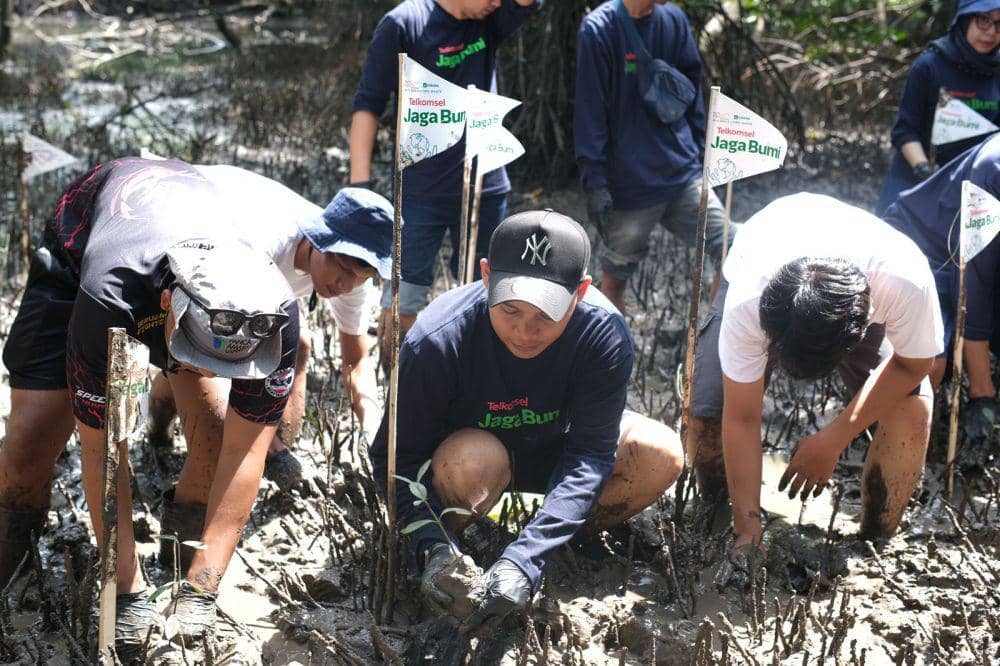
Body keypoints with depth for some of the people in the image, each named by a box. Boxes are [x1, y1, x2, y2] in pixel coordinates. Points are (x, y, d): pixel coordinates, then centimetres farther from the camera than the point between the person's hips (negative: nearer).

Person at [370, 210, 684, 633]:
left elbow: (590, 454, -31)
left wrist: (525, 560, -42)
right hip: (466, 446, -2)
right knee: (473, 459, -39)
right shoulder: (437, 340, -34)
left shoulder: (604, 332, -30)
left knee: (661, 455, -24)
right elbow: (395, 457, -26)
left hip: (555, 448, 2)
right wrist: (432, 547, -43)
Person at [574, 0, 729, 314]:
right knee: (616, 275, 11)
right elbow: (590, 112, -12)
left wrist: (701, 153, 11)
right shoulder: (598, 30, -11)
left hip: (685, 174, 5)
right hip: (630, 183, -5)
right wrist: (595, 182, -15)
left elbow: (692, 89, 13)